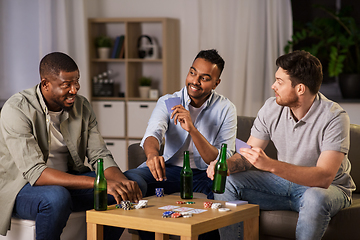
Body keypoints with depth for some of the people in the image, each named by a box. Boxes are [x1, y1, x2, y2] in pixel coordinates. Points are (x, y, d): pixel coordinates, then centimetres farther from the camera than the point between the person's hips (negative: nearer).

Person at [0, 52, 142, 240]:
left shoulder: (82, 107, 0)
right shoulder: (16, 109, -20)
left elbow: (100, 156, -1)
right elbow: (35, 173, -29)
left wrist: (123, 181, -25)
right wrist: (97, 183, -38)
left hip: (68, 179, 6)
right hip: (22, 185, -6)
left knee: (121, 193, -14)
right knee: (57, 198, -38)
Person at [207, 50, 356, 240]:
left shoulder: (334, 117, -24)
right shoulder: (272, 108, -7)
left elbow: (324, 177, -34)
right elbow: (246, 157, -2)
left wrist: (271, 165, -44)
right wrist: (227, 164, -27)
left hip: (330, 188, -5)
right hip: (284, 180, 5)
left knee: (315, 198, -40)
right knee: (227, 183, -12)